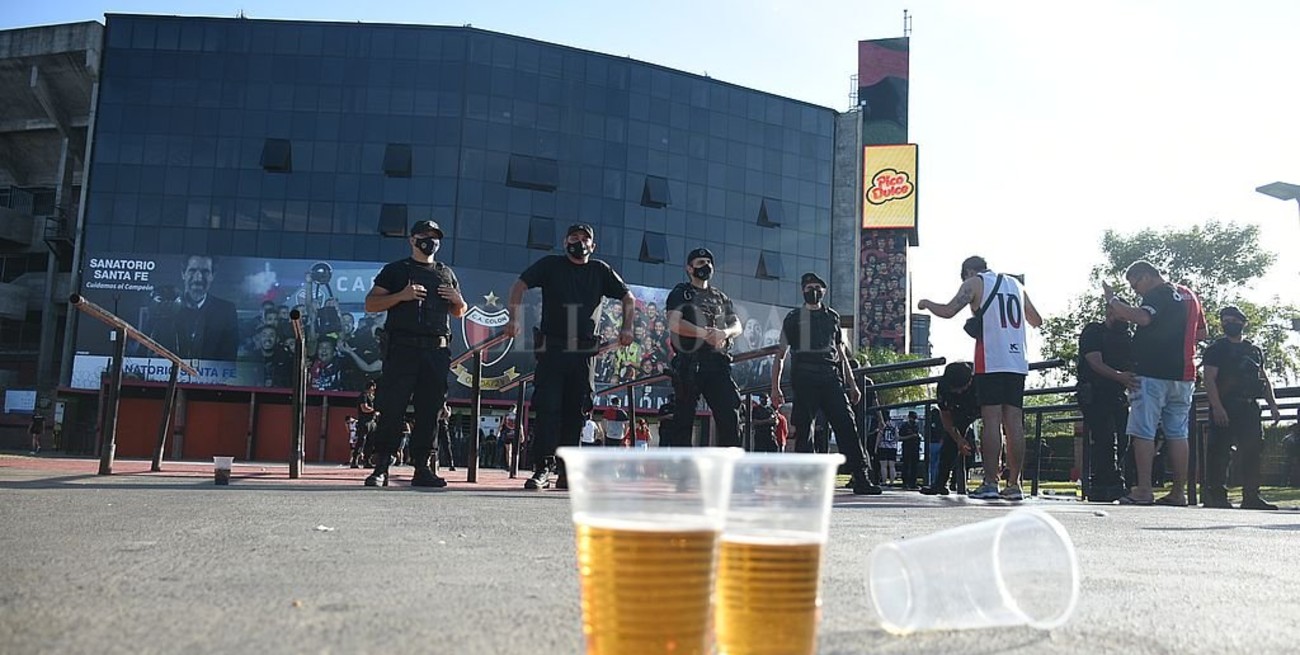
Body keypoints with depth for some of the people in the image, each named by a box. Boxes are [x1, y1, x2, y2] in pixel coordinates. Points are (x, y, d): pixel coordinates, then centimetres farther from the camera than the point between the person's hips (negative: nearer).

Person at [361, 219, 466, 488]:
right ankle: (380, 468, -3)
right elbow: (370, 304, 3)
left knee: (429, 411, 2)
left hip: (437, 351, 4)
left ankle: (422, 468, 7)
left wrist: (458, 300, 5)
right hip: (402, 347, -3)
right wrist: (402, 295, -11)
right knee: (391, 409, -7)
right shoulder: (395, 270, 11)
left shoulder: (446, 273, 22)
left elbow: (459, 313, 29)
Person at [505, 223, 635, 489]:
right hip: (551, 349, -2)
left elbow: (628, 298, 17)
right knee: (547, 408, -8)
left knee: (574, 412, 4)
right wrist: (515, 319, -10)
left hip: (583, 352, 2)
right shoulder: (551, 265, 9)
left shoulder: (601, 271, 13)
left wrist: (627, 328, 2)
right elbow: (519, 286, 5)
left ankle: (566, 471, 11)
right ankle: (543, 468, -8)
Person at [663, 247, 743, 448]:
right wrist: (705, 333, -16)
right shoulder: (680, 293, 9)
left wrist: (724, 332, -10)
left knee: (730, 412, -6)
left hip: (717, 362, 4)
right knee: (684, 416, -2)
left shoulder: (721, 297, 24)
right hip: (689, 362, -4)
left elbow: (737, 326, 14)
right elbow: (674, 324, -8)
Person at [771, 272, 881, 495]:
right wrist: (775, 388, 1)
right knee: (803, 430, -5)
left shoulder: (832, 317, 21)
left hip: (831, 378, 2)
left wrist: (851, 384, 17)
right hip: (804, 379, -2)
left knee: (847, 425, -9)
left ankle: (861, 479, -10)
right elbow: (780, 355, 10)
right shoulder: (793, 317, 12)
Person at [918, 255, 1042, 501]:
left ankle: (990, 483, -8)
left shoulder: (974, 283, 4)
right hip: (1018, 363, 5)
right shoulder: (1016, 284, 22)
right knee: (1014, 423, 5)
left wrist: (926, 304, 11)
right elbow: (1036, 321, 27)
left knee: (991, 420, -6)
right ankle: (1014, 484, 5)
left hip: (991, 362, -5)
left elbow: (948, 311, -8)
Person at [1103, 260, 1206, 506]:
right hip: (1183, 375, 8)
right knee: (1177, 434, 9)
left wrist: (1112, 300, -18)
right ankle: (1179, 492, 9)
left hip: (1153, 374, -8)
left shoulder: (1158, 294, -8)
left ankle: (1144, 490, -10)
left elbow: (1142, 318, -27)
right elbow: (1201, 333, 26)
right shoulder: (1189, 295, 20)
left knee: (1143, 432, -6)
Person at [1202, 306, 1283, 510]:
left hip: (1250, 407, 6)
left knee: (1252, 451, 5)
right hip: (1225, 407, -6)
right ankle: (1215, 494, -5)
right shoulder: (1216, 349, 1)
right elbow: (1209, 379, -8)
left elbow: (1264, 379, 22)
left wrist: (1273, 405, 12)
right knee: (1220, 451, -9)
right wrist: (1217, 407, -19)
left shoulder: (1255, 351, 19)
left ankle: (1251, 496, 11)